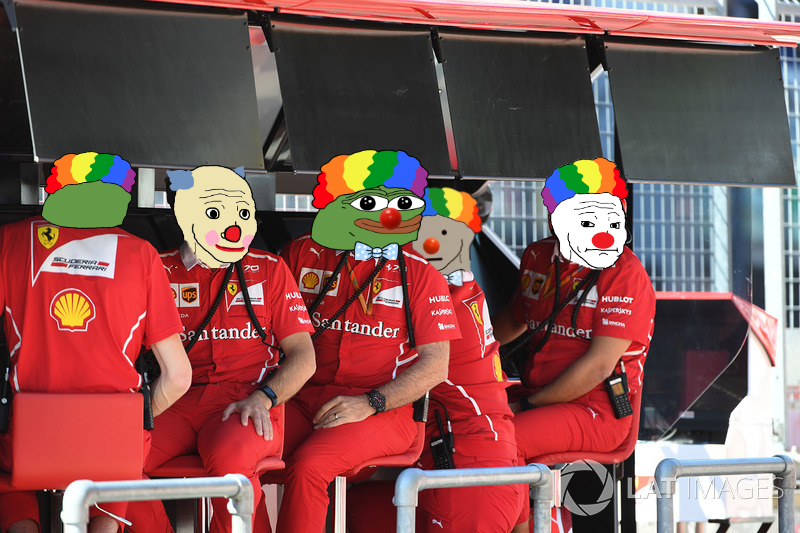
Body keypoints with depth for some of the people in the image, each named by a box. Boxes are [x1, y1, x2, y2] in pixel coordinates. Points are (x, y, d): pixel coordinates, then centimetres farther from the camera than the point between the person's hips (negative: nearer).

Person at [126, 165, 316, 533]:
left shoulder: (268, 270, 15)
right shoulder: (161, 271, 15)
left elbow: (302, 357, 9)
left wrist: (261, 399, -9)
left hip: (246, 402, -1)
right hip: (175, 404, 2)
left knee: (230, 458, -37)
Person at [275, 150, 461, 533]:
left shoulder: (420, 274, 4)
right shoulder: (302, 254, 11)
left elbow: (435, 365, 0)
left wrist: (369, 403, -13)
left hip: (382, 410, -2)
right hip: (302, 401, 3)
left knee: (307, 466, -31)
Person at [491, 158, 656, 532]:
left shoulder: (625, 275, -13)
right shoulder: (538, 258, 9)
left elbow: (599, 365, -17)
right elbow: (516, 319, 30)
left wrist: (528, 403, -13)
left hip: (595, 410, -8)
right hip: (534, 395, 8)